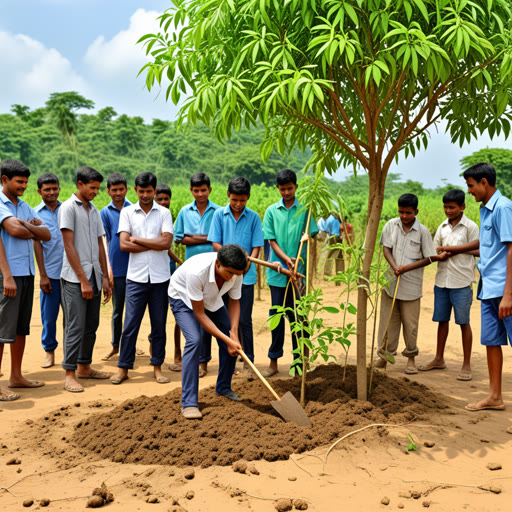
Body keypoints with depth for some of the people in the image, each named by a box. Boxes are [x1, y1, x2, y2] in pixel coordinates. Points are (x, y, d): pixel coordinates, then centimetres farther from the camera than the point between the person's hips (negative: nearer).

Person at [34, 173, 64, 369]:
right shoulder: (35, 213, 3)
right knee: (48, 315, 5)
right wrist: (43, 275, -3)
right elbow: (37, 244, 1)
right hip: (50, 273, -1)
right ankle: (49, 351, 21)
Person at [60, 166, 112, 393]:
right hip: (74, 279, -7)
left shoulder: (94, 211, 15)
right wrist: (83, 280, -14)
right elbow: (69, 246, -11)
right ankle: (69, 374, 1)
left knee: (91, 326, 12)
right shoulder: (68, 208, -6)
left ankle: (84, 367, 23)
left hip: (94, 278, 7)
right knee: (76, 327, -7)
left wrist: (105, 278, 11)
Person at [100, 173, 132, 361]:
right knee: (117, 310, 10)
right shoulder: (104, 213, 4)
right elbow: (104, 242, 2)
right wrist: (108, 270, -6)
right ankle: (115, 346, 23)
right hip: (117, 270, 0)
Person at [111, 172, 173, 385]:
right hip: (136, 276, 0)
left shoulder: (164, 213, 5)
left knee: (159, 324, 8)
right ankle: (123, 367, 11)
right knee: (130, 324, 0)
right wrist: (154, 244, -7)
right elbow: (124, 244, -6)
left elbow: (166, 243, -9)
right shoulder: (127, 212, 5)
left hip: (160, 277, 1)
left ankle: (157, 366, 19)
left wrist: (137, 240, -6)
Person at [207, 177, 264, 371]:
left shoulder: (253, 217, 2)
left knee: (244, 320, 3)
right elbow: (215, 244, -1)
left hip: (246, 276, -1)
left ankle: (248, 360, 15)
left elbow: (256, 246, 1)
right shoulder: (219, 214, 2)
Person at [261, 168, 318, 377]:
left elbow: (311, 236, 1)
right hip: (277, 272, 1)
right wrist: (285, 258, -13)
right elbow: (271, 240, 2)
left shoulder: (305, 210, 4)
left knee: (297, 316, 4)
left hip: (298, 272, -1)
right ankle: (274, 361, 13)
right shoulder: (272, 211, 6)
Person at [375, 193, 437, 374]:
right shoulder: (391, 225, 3)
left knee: (410, 324, 4)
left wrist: (407, 267, -14)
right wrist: (394, 266, -15)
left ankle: (410, 358, 19)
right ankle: (384, 355, 17)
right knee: (388, 320, 6)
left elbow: (429, 258, -2)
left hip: (411, 285, -2)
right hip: (390, 282, 2)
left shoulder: (422, 231, -4)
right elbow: (386, 249, 3)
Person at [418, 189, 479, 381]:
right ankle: (439, 359, 26)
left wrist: (456, 249, -11)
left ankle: (466, 365, 10)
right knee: (442, 320, 13)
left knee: (464, 322, 1)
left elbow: (478, 251, -4)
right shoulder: (443, 227, 10)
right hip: (442, 279, 5)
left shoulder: (470, 227, -4)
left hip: (461, 282, -5)